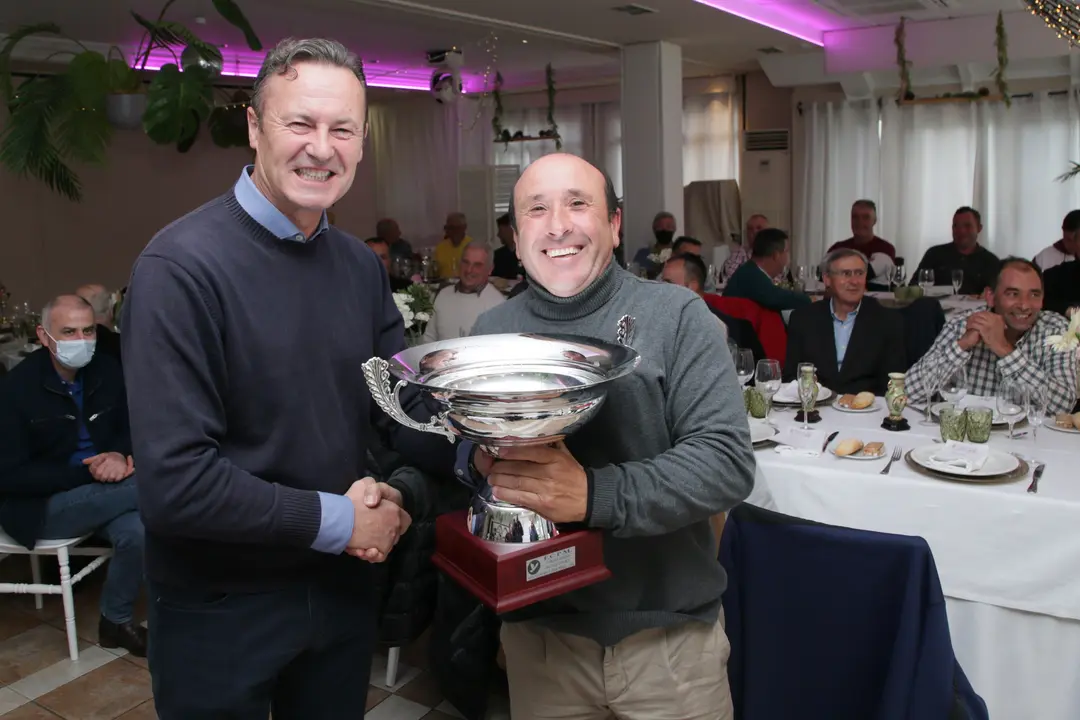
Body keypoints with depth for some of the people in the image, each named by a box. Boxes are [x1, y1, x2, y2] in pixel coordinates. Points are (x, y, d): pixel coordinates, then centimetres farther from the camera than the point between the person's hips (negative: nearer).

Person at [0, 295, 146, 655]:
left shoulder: (108, 370, -2)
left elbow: (130, 426, 10)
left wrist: (118, 455, -14)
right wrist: (86, 473, -24)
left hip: (98, 491, 5)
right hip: (40, 505, -5)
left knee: (136, 530, -27)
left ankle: (117, 620, -3)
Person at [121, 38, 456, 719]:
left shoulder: (361, 266, 1)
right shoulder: (182, 265, -21)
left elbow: (405, 407, 0)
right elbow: (174, 481, -25)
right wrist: (337, 521, -18)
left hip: (344, 584, 6)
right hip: (220, 609, -5)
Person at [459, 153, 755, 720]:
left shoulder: (677, 316, -9)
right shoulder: (490, 331, 2)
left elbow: (729, 461, -16)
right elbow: (450, 449, 7)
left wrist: (594, 494, -29)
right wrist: (481, 462, -17)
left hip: (669, 631, -2)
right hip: (537, 627, 3)